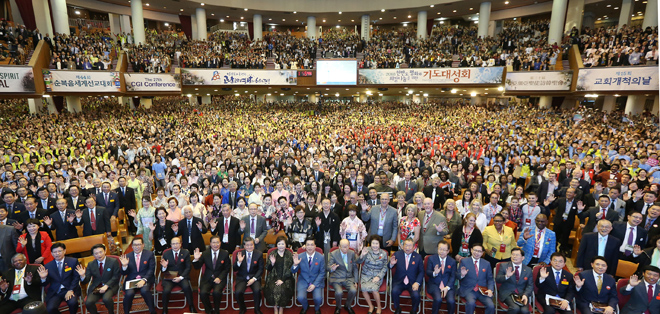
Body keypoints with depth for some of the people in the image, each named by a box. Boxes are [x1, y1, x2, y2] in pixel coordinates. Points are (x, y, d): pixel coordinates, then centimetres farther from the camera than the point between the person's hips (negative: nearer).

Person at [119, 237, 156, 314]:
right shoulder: (128, 256, 9)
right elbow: (124, 273, 9)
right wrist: (124, 265, -12)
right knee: (129, 293, -28)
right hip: (131, 280, 2)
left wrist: (144, 280, -19)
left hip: (145, 279, -2)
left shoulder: (149, 254, 2)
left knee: (144, 290, -31)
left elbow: (151, 270, -4)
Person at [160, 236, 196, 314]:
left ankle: (191, 307, -11)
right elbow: (163, 271, 9)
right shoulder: (166, 253, 7)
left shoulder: (186, 253, 3)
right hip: (169, 277, 1)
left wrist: (180, 277, -14)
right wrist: (164, 266, -15)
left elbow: (188, 268, 1)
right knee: (166, 290, -28)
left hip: (182, 276, -1)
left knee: (186, 287, -31)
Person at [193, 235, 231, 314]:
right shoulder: (205, 254, 3)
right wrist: (196, 259, -19)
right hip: (207, 278, 2)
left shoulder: (225, 254, 1)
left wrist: (219, 278, -11)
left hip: (220, 278, -1)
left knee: (217, 292, -29)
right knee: (203, 293, -26)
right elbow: (197, 267, 2)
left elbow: (227, 268, 3)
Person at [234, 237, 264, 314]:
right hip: (241, 278, 1)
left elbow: (261, 269, 0)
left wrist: (254, 279, -14)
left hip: (254, 277, -1)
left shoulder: (259, 254, -1)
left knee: (257, 290, -29)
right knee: (238, 292, -26)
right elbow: (235, 270, 0)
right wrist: (239, 262, -20)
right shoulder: (240, 254, 0)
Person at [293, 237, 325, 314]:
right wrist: (295, 264, -23)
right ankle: (305, 307, 17)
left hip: (316, 281, -1)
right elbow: (293, 271, 0)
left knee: (318, 298, -23)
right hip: (303, 281, 1)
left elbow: (322, 273, -4)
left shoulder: (321, 257, -6)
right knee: (300, 297, -22)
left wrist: (314, 284, -15)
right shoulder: (300, 256, -5)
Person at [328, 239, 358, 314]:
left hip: (349, 278, 3)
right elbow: (328, 267, -8)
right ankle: (338, 307, 4)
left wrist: (355, 281, 3)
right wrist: (332, 269, -32)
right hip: (336, 278, -2)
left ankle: (348, 306, 7)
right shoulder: (333, 254, -7)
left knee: (353, 290, -26)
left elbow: (355, 268, 10)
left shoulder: (352, 253, 3)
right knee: (339, 292, -30)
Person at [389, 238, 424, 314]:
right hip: (399, 281, 0)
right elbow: (390, 268, 5)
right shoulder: (397, 254, 1)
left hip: (413, 282, 0)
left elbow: (421, 272, 4)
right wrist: (392, 264, -20)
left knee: (416, 295, -26)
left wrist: (417, 283, -12)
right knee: (394, 291, -28)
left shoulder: (418, 257, 2)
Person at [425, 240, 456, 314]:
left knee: (451, 301, -25)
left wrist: (447, 287, -13)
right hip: (434, 284, -1)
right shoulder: (431, 258, 4)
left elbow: (453, 276, 3)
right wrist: (434, 273, -24)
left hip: (448, 285, 2)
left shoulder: (452, 261, 8)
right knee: (438, 299, -29)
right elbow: (427, 272, -1)